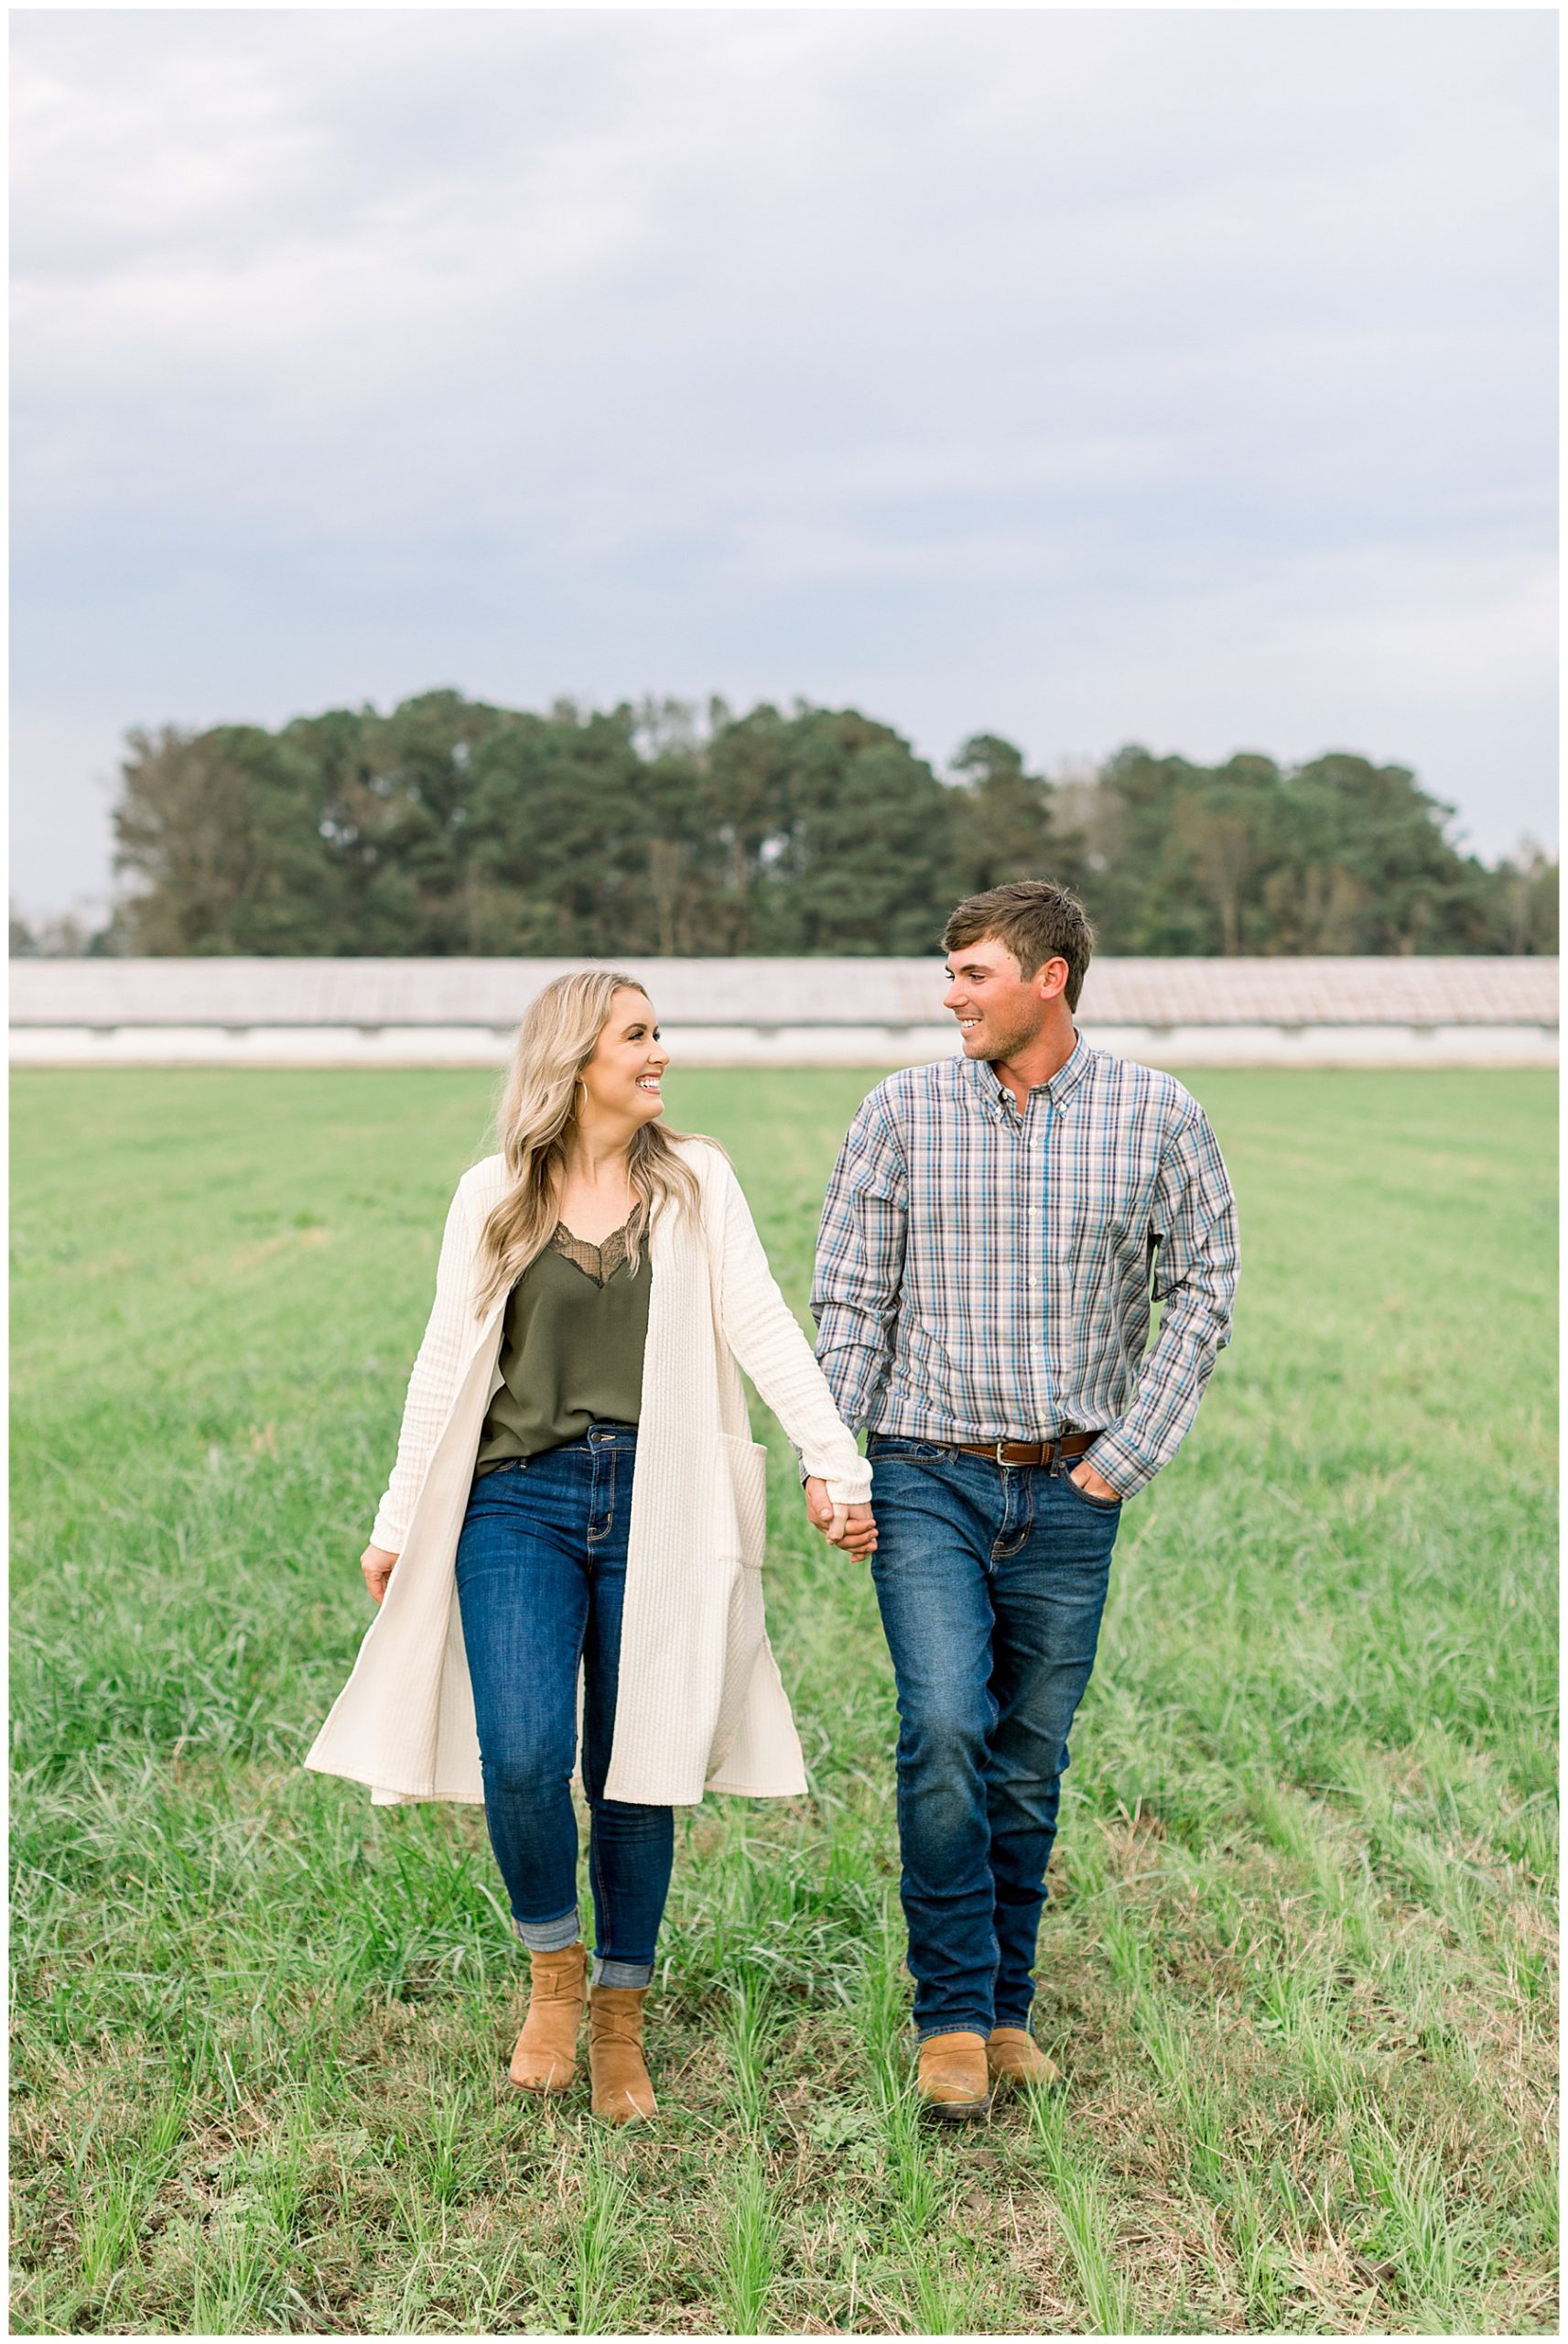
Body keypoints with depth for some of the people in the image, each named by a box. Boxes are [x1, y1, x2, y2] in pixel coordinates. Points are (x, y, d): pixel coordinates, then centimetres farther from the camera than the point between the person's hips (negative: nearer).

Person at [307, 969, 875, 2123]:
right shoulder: (494, 1194, 6)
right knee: (521, 1757, -15)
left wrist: (841, 1463, -12)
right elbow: (447, 1364, 9)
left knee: (639, 1772, 4)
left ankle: (620, 2023, 21)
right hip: (519, 1504, 0)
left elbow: (762, 1327, -2)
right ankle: (555, 1968, 13)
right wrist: (398, 1526, 9)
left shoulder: (695, 1181, 6)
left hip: (653, 1507, 1)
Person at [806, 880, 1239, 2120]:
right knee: (945, 1730, -14)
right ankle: (953, 2019, -1)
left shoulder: (1157, 1116, 0)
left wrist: (1129, 1453, -1)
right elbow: (851, 1298, 3)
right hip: (928, 1474, -1)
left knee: (1032, 1757, 8)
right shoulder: (903, 1111, -1)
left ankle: (1007, 2009, 23)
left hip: (1069, 1491, 1)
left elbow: (1203, 1287, 6)